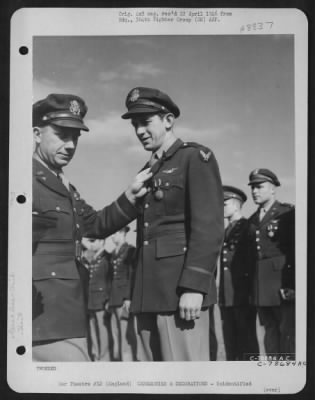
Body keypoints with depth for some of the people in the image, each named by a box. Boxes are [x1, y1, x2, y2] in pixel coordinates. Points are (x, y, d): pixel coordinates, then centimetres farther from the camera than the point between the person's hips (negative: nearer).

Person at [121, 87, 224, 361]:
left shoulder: (196, 158, -2)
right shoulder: (147, 172, 21)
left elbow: (209, 226, -12)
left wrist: (194, 286, -19)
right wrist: (140, 294, 13)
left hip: (181, 290, -7)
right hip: (149, 293, 8)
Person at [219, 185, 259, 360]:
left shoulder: (249, 227, 1)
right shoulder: (226, 231, 21)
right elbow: (224, 260, 18)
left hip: (243, 294, -7)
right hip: (226, 295, 7)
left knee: (247, 340, -5)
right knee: (230, 340, 6)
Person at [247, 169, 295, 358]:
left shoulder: (289, 212, 0)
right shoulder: (253, 220, 17)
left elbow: (297, 248, -8)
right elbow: (252, 253, 13)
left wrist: (292, 284, -15)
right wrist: (252, 287, 7)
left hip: (284, 283, -6)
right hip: (260, 288, 6)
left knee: (288, 333, -6)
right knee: (270, 332, 8)